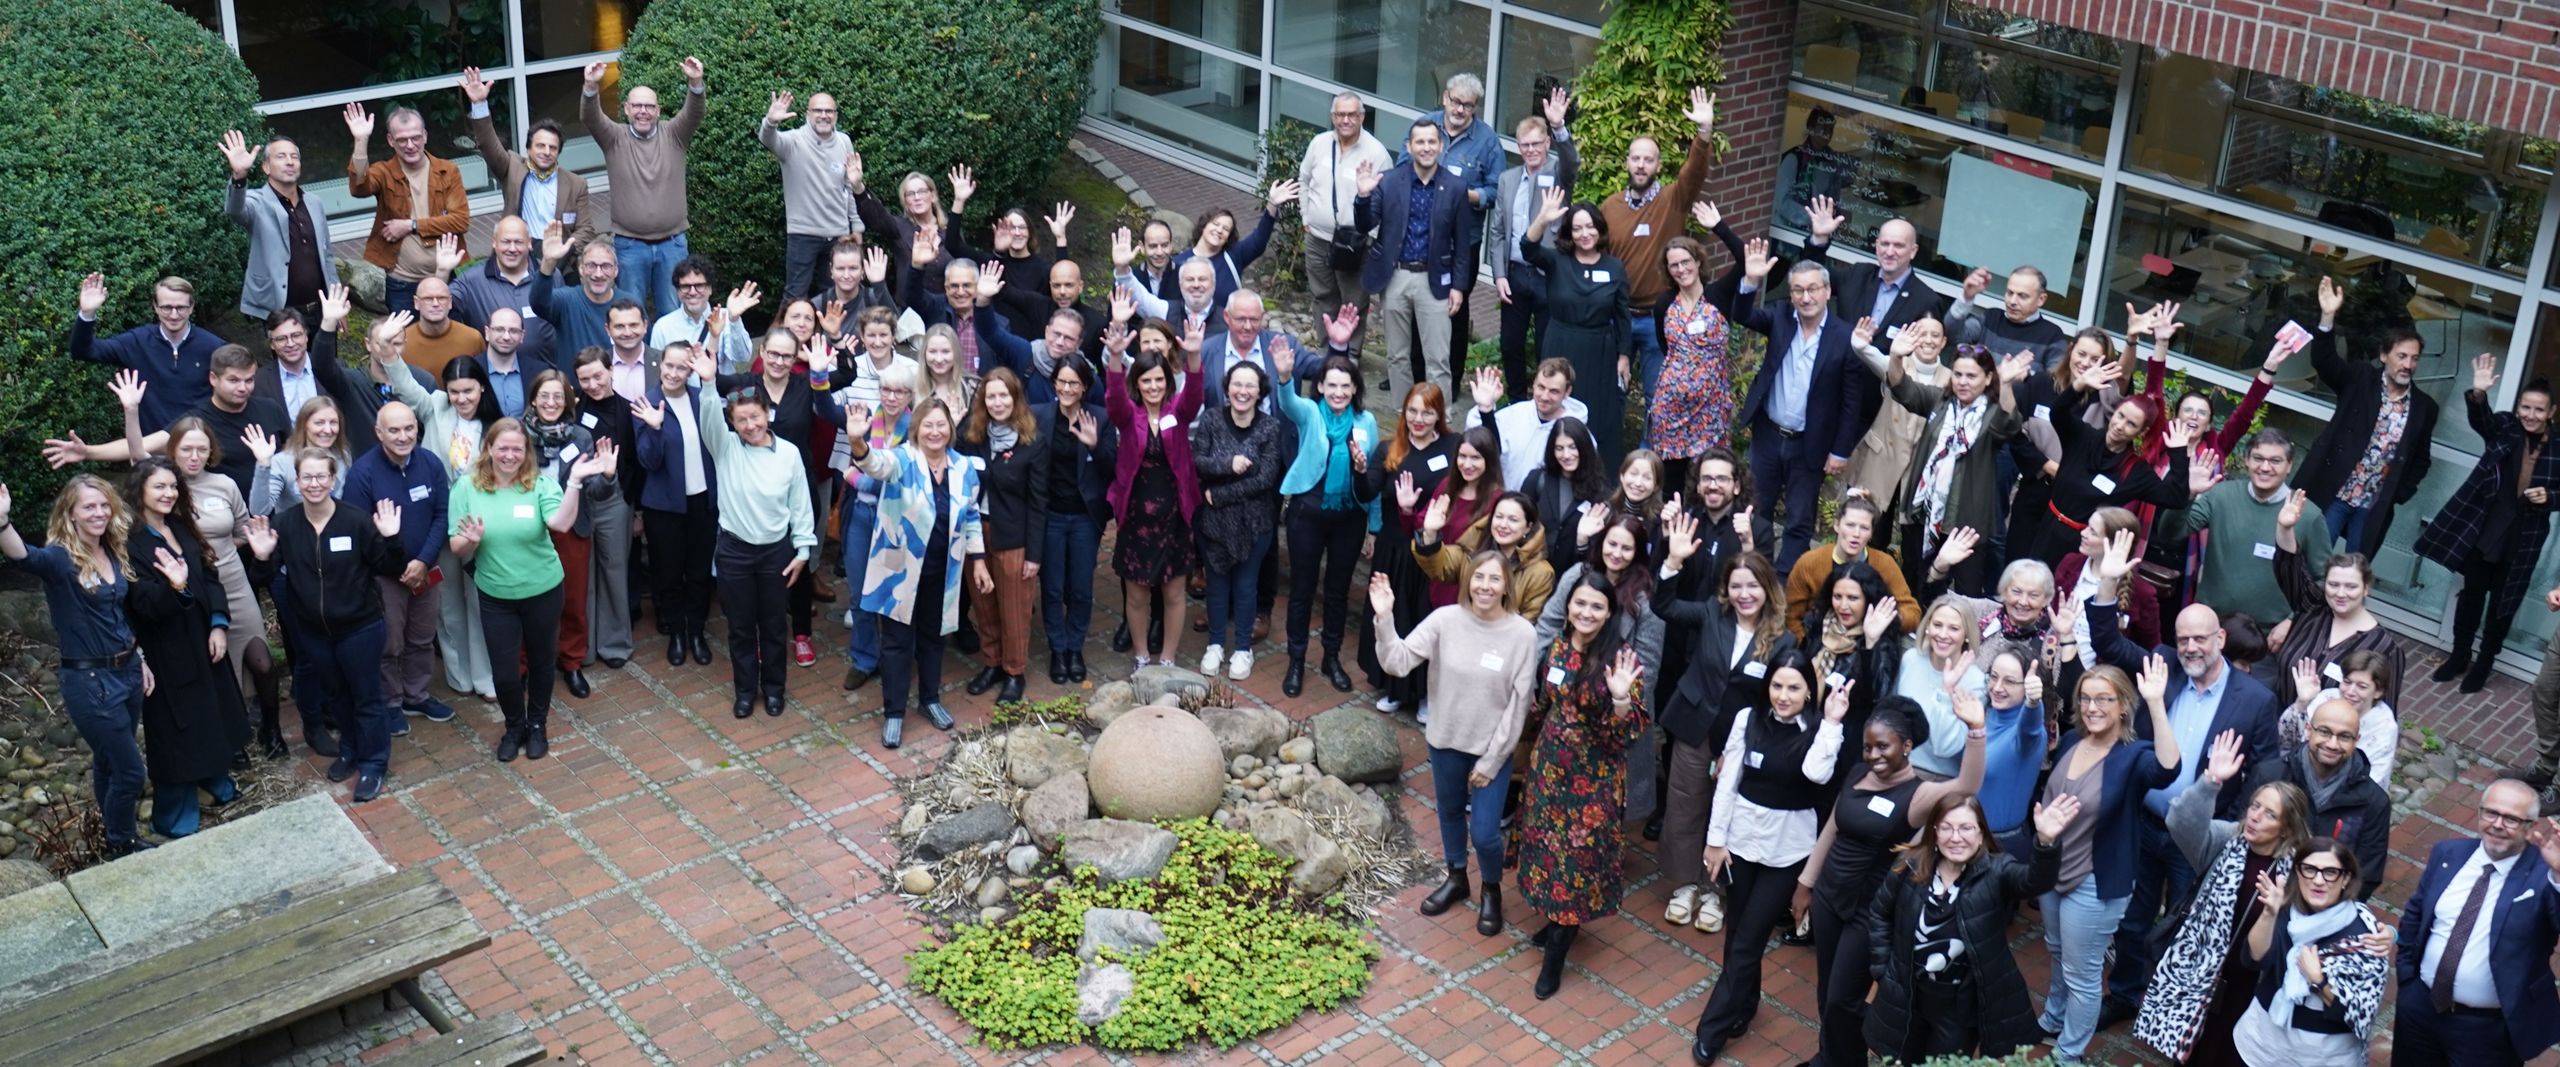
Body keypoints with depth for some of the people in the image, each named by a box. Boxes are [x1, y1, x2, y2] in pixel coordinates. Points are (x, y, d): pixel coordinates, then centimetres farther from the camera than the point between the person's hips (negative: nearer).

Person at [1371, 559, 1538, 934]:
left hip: (1492, 749, -3)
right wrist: (1384, 619, -33)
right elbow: (1398, 662, -17)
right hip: (1445, 740, 3)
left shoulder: (1523, 634, -17)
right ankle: (1456, 879, 48)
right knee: (1450, 813, 22)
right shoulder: (1445, 619, -13)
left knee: (1484, 832, 2)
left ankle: (1492, 891, 33)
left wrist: (1491, 761, -11)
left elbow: (1518, 704, -13)